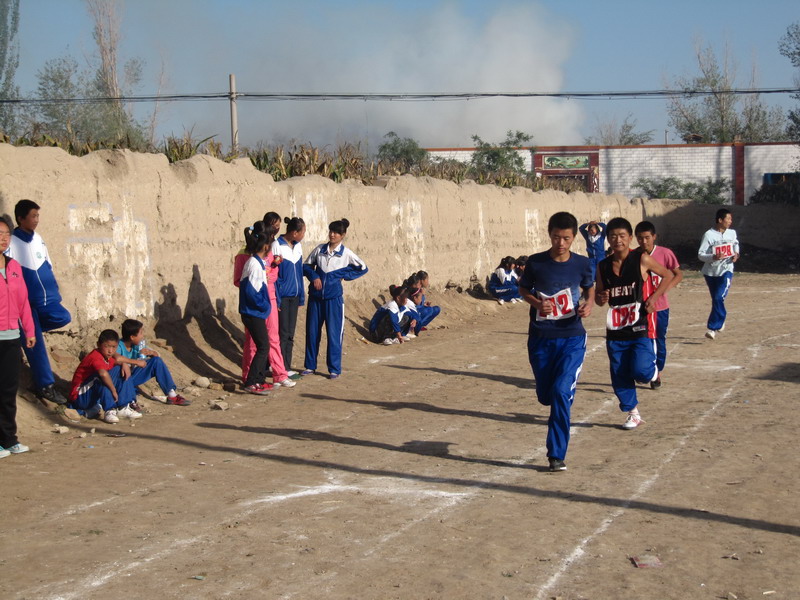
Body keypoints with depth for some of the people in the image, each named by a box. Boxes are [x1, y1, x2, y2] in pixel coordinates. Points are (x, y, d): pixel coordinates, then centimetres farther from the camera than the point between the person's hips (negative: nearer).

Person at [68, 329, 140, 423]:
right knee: (104, 379, -35)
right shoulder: (96, 357, -24)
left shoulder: (108, 358, 5)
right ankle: (109, 411, -32)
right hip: (80, 397, -10)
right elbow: (103, 374, -43)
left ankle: (123, 408, -1)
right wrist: (114, 391, -32)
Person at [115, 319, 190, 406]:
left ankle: (172, 395, -8)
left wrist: (150, 352, -17)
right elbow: (117, 358, -46)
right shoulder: (119, 345, -22)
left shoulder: (138, 345, -1)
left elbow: (156, 354, 7)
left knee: (156, 361, -8)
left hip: (133, 377, 7)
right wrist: (137, 362, -33)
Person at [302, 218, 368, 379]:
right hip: (315, 296, 3)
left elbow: (363, 268, 7)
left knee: (334, 333, -2)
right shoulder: (319, 249, 4)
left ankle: (334, 369, 6)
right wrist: (313, 276, -6)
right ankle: (310, 365, 19)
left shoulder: (346, 253, -2)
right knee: (312, 331, 7)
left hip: (334, 298, -3)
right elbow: (306, 266, 12)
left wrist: (345, 275, -1)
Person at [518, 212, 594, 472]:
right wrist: (537, 302, -11)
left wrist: (588, 303, -6)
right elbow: (523, 289, 9)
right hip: (540, 339, 1)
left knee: (561, 392, -17)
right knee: (545, 396, 11)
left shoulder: (582, 264, -3)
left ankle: (557, 455, -6)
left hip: (572, 338, -1)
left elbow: (590, 287, 15)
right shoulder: (535, 263, -6)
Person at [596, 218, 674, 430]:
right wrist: (601, 299, -11)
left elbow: (668, 275, 4)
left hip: (641, 327, -4)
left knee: (640, 372, -15)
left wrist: (654, 298, -8)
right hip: (616, 331, 4)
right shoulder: (603, 266, 3)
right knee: (619, 377, 6)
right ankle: (633, 414, 24)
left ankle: (653, 370, 21)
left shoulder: (641, 259, -8)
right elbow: (598, 295, 14)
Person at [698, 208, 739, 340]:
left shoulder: (732, 233, 2)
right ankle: (720, 321, 37)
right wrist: (714, 257, -28)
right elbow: (700, 255, -11)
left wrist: (736, 254, 4)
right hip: (711, 272, 0)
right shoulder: (709, 235, -11)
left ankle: (713, 328, -14)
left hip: (726, 271, 1)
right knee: (716, 299, 12)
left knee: (719, 298, -18)